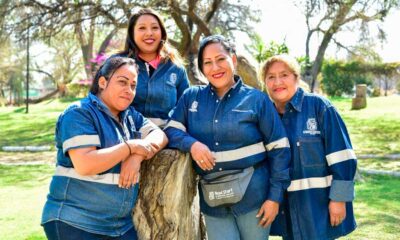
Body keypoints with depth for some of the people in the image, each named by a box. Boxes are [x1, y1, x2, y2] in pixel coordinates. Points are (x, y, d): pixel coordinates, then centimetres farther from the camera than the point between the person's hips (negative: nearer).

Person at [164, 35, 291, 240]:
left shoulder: (256, 99, -3)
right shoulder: (191, 97, 5)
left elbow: (279, 149, -3)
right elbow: (171, 130, 3)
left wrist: (275, 196, -8)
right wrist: (191, 144, -18)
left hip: (252, 195, -2)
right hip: (212, 198, 2)